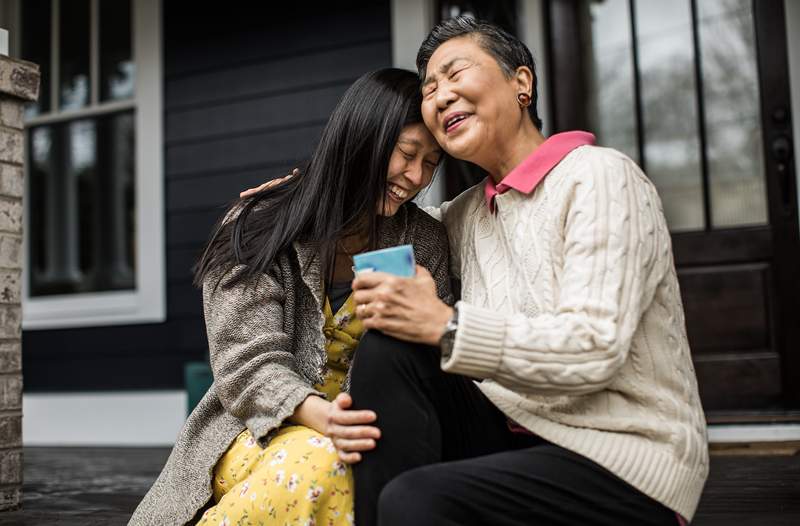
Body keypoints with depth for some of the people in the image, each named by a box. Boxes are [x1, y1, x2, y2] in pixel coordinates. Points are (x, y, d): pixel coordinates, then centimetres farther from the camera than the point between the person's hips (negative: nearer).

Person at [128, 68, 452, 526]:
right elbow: (248, 363, -12)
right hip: (261, 432, -1)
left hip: (361, 432, 2)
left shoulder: (425, 243, 6)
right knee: (314, 463, -36)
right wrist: (317, 415, -31)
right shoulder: (258, 230, -5)